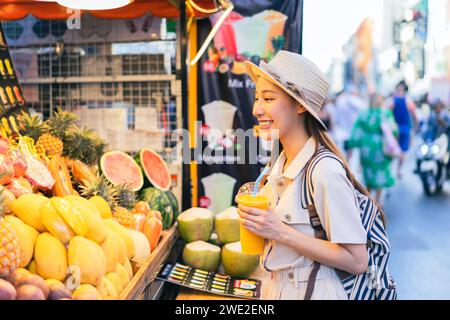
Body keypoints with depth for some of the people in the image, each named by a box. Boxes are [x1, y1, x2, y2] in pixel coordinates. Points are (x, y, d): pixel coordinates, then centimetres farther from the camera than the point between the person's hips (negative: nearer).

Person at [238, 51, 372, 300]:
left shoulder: (324, 169, -23)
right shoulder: (280, 163, 0)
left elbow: (356, 261, -22)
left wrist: (281, 232, -25)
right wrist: (255, 212, -3)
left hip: (311, 290, -7)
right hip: (276, 287, 7)